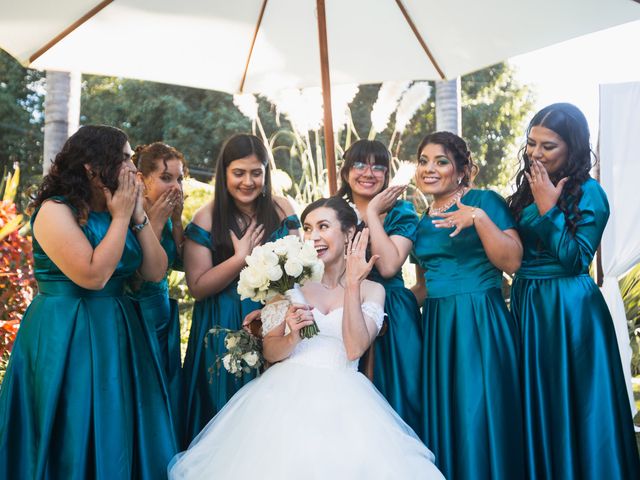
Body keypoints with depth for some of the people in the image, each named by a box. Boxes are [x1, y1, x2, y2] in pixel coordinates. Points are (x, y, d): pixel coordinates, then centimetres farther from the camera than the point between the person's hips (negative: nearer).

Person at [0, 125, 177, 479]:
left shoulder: (119, 212, 8)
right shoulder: (55, 211, -13)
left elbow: (156, 272, 3)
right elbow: (92, 276, -24)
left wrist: (137, 216, -4)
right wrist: (120, 218, -15)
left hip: (119, 333, 7)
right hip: (67, 339, -7)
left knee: (123, 436, 13)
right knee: (77, 439, 3)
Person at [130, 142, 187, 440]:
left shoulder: (168, 216, 3)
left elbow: (182, 263, 3)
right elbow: (134, 279, -23)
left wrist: (176, 220, -7)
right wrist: (156, 223, -21)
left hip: (164, 318, 7)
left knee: (168, 401, 15)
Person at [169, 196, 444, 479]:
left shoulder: (371, 290, 6)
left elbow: (355, 350, -10)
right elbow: (270, 352, 6)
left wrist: (352, 283, -11)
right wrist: (292, 338, -17)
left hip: (342, 396, -1)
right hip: (287, 391, 1)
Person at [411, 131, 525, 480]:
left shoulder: (485, 201, -3)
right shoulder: (422, 222, 14)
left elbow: (512, 262, -14)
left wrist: (479, 218, -22)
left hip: (480, 323, -6)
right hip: (436, 327, 6)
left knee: (478, 416, -2)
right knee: (442, 418, 10)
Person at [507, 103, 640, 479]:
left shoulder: (588, 193, -10)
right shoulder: (527, 190, 9)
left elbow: (575, 259, -16)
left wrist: (547, 209, -17)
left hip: (569, 308, -7)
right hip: (528, 304, 7)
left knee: (571, 405, 3)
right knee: (534, 403, 14)